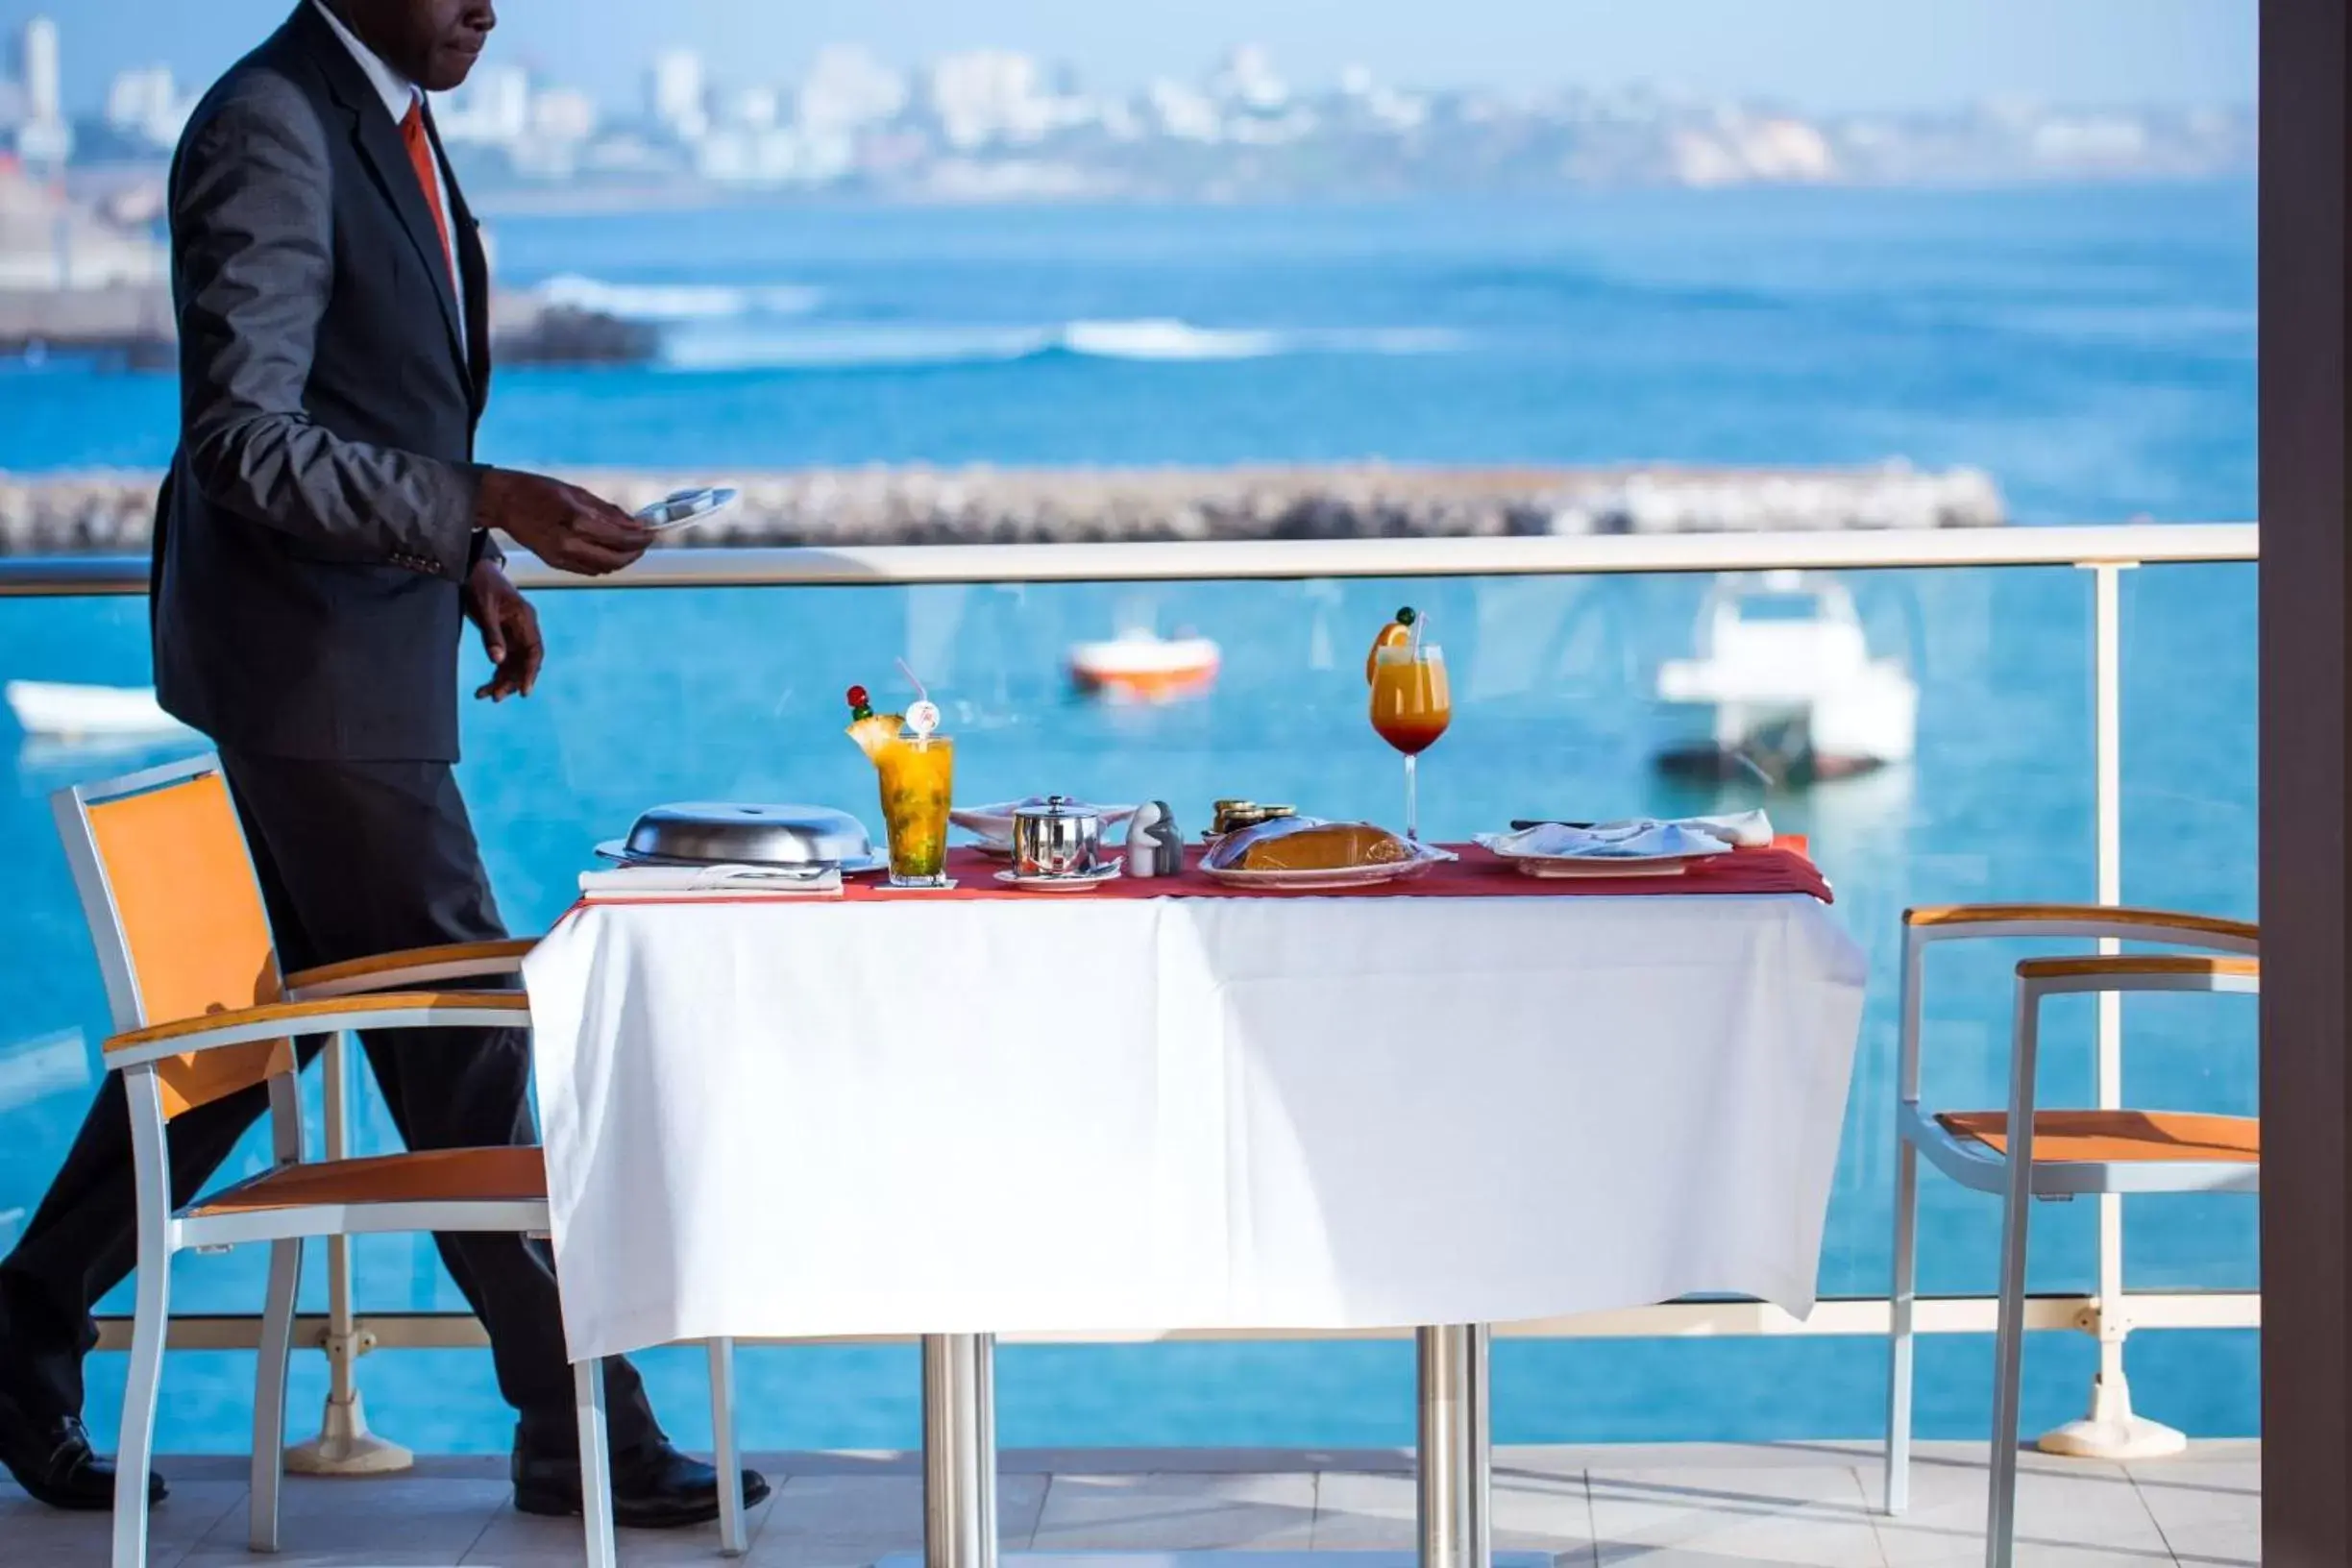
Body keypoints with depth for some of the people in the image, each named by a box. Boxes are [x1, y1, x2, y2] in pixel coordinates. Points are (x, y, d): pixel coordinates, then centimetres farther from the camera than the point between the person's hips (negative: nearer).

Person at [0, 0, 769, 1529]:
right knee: (464, 1038, -4)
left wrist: (471, 572, 12)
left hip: (358, 651, 10)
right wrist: (484, 505, -30)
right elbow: (247, 444, -24)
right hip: (310, 669, -10)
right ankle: (576, 1429, 5)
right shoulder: (269, 127, -18)